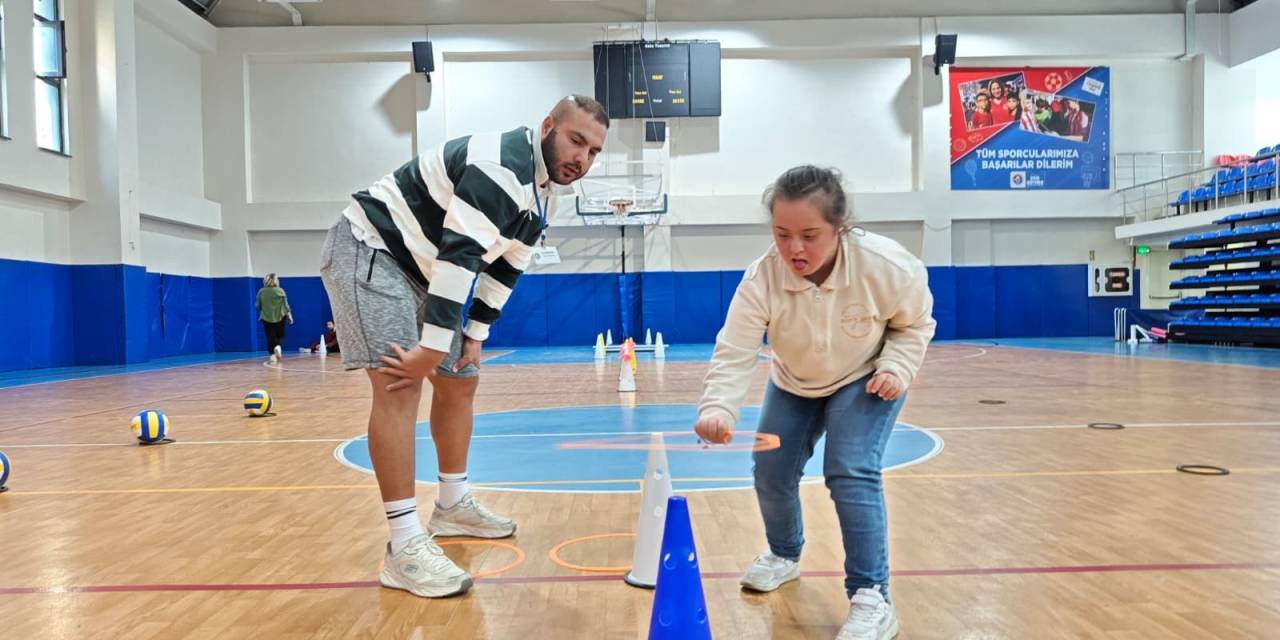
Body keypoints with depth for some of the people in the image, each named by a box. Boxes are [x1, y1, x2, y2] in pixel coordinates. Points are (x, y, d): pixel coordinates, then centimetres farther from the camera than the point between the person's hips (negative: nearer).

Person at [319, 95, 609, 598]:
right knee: (399, 385, -21)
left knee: (460, 382, 13)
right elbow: (458, 257, -32)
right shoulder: (502, 167, -26)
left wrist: (474, 334, 7)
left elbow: (503, 268, 13)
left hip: (421, 269, 10)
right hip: (368, 248, -10)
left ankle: (453, 506, 30)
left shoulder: (538, 191, 6)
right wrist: (432, 348, -32)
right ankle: (404, 547, -17)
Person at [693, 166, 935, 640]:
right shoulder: (761, 278, -31)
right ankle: (784, 556, 37)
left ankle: (872, 599, -7)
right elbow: (733, 353, -36)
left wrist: (897, 368, -27)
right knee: (772, 474, 4)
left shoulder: (887, 266, -32)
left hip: (867, 381, -3)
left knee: (851, 474, -22)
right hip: (794, 385, 3)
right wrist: (717, 408, -54)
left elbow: (915, 323, -10)